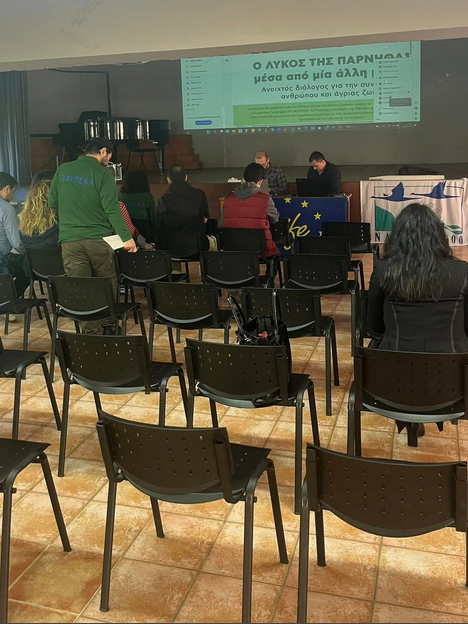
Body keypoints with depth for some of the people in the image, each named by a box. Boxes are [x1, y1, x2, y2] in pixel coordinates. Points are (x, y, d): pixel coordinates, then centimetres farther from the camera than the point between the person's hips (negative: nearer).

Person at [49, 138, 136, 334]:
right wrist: (126, 237, -15)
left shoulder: (63, 170, 7)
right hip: (98, 239, -3)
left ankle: (91, 330, 7)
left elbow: (52, 203, 14)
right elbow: (112, 209, -15)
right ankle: (107, 326, 22)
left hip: (70, 240, 3)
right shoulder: (103, 172, -7)